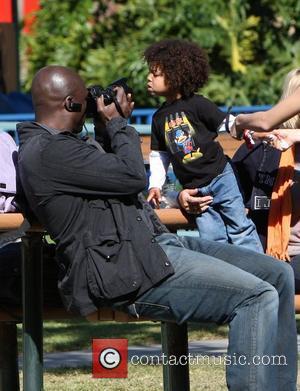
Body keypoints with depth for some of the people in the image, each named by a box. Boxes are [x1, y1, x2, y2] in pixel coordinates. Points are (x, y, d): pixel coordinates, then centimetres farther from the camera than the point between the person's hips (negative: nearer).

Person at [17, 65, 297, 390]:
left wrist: (108, 130, 22)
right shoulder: (48, 153, -14)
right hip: (129, 270, -11)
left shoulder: (60, 145, 20)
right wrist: (117, 125, 1)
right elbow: (133, 176, -15)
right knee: (257, 296, -23)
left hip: (158, 242, 11)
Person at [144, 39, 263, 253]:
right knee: (212, 239, 1)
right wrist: (155, 185, 7)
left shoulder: (197, 105, -9)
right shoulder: (160, 117, 9)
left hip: (220, 177, -5)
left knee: (240, 227, -1)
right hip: (195, 189, 5)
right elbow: (158, 156, 15)